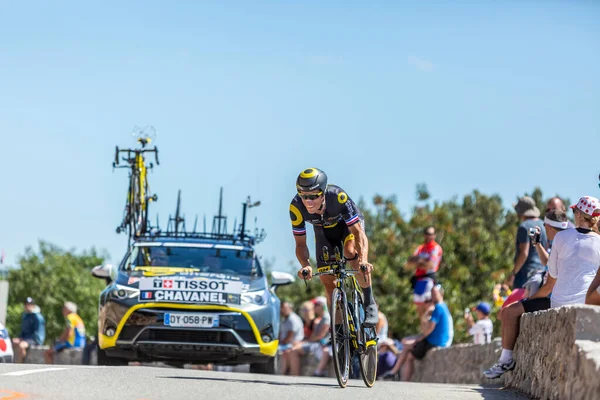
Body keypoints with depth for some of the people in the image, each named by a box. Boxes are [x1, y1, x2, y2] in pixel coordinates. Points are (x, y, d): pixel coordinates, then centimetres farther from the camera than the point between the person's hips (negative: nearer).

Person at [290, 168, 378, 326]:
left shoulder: (338, 197, -40)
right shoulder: (296, 207, -32)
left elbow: (358, 232, -38)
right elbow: (300, 243, -22)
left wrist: (363, 260, -55)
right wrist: (305, 265, -42)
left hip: (349, 224, -3)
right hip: (323, 231, 3)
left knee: (351, 252, -33)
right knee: (327, 280, -5)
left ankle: (369, 303, -17)